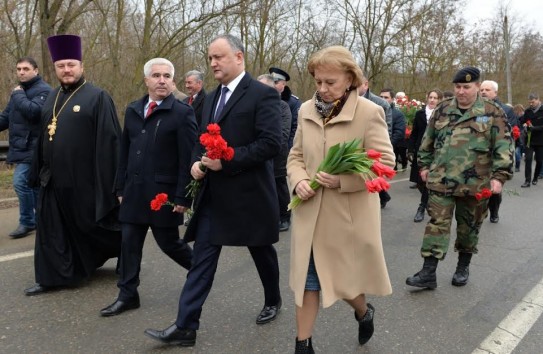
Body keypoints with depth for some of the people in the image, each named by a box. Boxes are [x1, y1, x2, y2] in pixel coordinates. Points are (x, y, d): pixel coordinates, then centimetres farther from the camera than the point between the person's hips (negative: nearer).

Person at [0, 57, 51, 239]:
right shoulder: (19, 90, 17)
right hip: (22, 147, 9)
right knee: (33, 185, 14)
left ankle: (27, 222, -1)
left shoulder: (43, 90, -10)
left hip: (33, 148, -9)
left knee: (20, 182, -13)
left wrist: (18, 95, -15)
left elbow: (32, 111, -27)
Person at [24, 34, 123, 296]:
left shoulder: (97, 97, -9)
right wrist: (38, 171, 15)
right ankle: (52, 277, 24)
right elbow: (43, 136, 17)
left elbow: (108, 141, -14)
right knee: (52, 231, 11)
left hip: (84, 180, -6)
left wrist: (109, 182, -18)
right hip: (53, 180, 7)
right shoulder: (52, 97, 12)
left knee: (94, 228, 8)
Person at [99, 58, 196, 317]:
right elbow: (124, 152, 14)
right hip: (134, 191, 5)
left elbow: (188, 159, -12)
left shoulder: (182, 113, -8)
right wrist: (121, 187, 12)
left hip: (164, 192, -5)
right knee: (129, 243, 8)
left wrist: (183, 196, -14)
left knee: (168, 242, 6)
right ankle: (127, 294, 21)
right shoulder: (133, 110, 11)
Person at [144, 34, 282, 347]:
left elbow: (272, 143, -20)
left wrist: (226, 162, -22)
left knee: (262, 252, 15)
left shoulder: (263, 94, -11)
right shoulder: (212, 97, 13)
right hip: (213, 194, 6)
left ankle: (273, 301, 40)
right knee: (202, 259, 3)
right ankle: (186, 326, 8)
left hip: (249, 193, -6)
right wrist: (197, 162, -2)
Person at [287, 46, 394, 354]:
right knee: (307, 278, 10)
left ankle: (364, 313, 46)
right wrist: (298, 180, -8)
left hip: (348, 215, -4)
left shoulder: (370, 112, -11)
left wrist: (342, 180, -23)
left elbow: (385, 162, -13)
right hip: (310, 213, 4)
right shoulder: (307, 110, 5)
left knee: (344, 277, 12)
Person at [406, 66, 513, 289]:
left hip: (474, 183, -1)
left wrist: (499, 175, -14)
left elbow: (504, 148, -6)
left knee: (468, 227, 12)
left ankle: (463, 267, 31)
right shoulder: (442, 110, 6)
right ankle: (428, 272, 0)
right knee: (437, 223, -2)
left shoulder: (493, 113, -3)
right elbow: (428, 141, 15)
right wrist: (424, 165, 13)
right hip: (441, 180, 2)